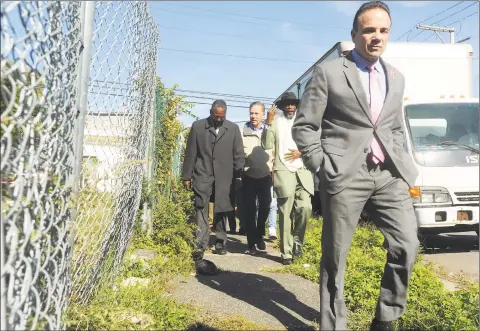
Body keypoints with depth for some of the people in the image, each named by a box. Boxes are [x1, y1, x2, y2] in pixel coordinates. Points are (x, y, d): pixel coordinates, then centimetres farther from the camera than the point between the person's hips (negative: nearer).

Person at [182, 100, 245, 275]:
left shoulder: (233, 128, 5)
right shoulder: (197, 126, 3)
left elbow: (238, 155, 5)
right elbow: (190, 153, 3)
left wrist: (238, 177, 0)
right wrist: (187, 176, 2)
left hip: (224, 177, 1)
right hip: (202, 175, -1)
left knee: (221, 211, 10)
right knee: (201, 210, -5)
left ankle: (220, 243, 24)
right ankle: (199, 250, -5)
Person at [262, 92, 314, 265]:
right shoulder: (275, 122, 5)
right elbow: (267, 145, -6)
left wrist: (302, 152, -5)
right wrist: (269, 123, -13)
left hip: (303, 171, 2)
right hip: (283, 171, -2)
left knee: (305, 207, -11)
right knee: (285, 214, 1)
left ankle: (297, 239, 15)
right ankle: (286, 252, 9)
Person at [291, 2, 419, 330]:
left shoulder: (396, 78, 17)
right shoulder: (329, 72, -1)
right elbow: (304, 126, -2)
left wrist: (400, 162, 11)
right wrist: (322, 166, -8)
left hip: (389, 174, 5)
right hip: (345, 175, -5)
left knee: (407, 246, 1)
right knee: (335, 257, 4)